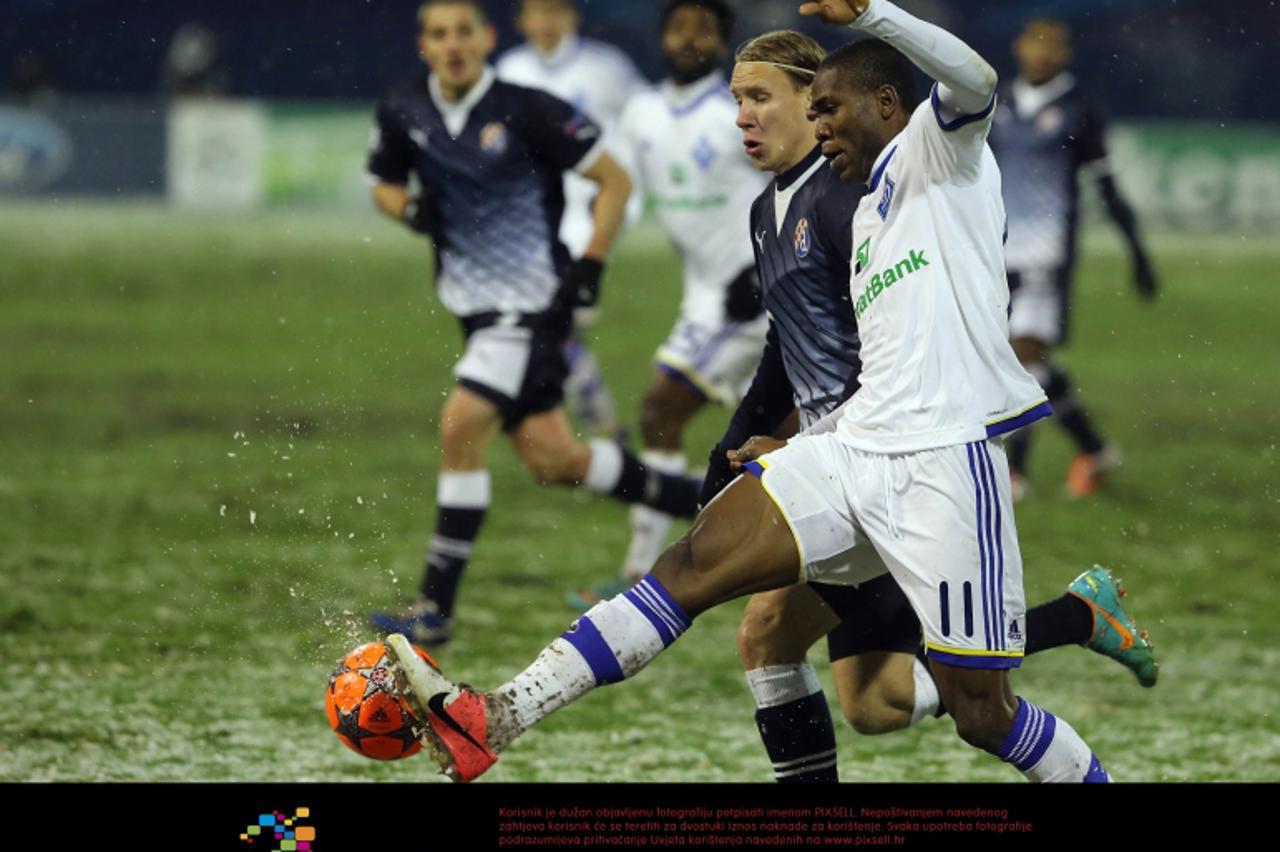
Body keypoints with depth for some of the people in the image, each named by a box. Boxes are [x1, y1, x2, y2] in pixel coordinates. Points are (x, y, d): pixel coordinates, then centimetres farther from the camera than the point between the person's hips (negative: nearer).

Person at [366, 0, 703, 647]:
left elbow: (615, 181, -6)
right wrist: (408, 209, -5)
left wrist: (588, 269, -13)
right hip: (476, 305, 6)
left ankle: (436, 610, -11)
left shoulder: (526, 112, -14)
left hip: (533, 303, -6)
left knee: (460, 428, -19)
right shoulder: (403, 112, 1)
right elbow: (385, 183, 18)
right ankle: (708, 503, 28)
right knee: (553, 461, 7)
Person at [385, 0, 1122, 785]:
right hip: (853, 452, 8)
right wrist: (798, 448, 29)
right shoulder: (869, 215, 27)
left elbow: (975, 82, -22)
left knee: (981, 712, -7)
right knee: (693, 565, -9)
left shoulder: (939, 151, 3)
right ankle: (492, 721, -18)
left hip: (944, 463, -7)